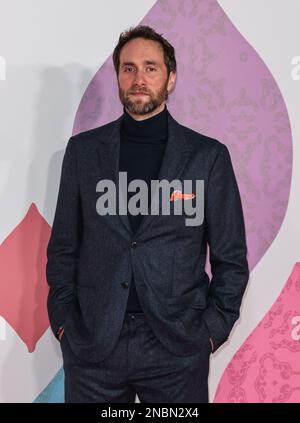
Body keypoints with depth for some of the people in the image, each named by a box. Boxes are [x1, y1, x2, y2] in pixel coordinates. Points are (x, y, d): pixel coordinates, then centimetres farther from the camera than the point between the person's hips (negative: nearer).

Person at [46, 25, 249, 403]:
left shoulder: (208, 155, -1)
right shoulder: (82, 149, 4)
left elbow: (231, 258, 2)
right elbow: (63, 247, 7)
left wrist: (212, 330, -3)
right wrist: (64, 322, 2)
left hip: (177, 347, -1)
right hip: (91, 344, 2)